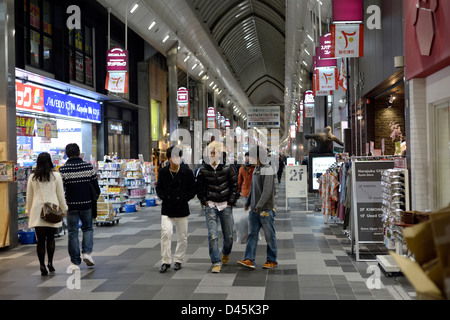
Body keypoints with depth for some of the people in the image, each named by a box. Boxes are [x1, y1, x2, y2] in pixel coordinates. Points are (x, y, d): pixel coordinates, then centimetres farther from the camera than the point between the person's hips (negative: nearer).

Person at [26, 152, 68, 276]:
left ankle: (42, 266, 1)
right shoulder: (56, 176, -2)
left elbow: (29, 196, 9)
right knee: (51, 238, 13)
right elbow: (61, 195, 2)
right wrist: (64, 209, 12)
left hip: (37, 211, 1)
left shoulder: (32, 177, 3)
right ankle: (50, 262, 5)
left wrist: (29, 211, 19)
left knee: (40, 240, 3)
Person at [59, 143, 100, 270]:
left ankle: (75, 262, 10)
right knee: (88, 228, 19)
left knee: (73, 233, 7)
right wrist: (97, 199, 15)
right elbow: (96, 186, 0)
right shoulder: (89, 167, -3)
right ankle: (87, 252, 0)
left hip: (71, 205, -1)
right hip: (87, 204, 1)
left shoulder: (63, 170, -7)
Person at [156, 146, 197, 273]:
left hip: (182, 209, 0)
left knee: (183, 237, 8)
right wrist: (164, 197, -5)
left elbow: (193, 190, 3)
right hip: (167, 209, 0)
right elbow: (159, 188, 12)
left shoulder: (187, 172, -3)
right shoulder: (163, 172, 2)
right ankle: (166, 261, -3)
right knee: (166, 233, -15)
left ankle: (178, 260, 26)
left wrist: (184, 198, -10)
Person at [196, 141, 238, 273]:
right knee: (212, 235, -9)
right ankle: (216, 263, 0)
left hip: (225, 205, 0)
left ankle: (226, 253, 39)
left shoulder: (227, 167, -3)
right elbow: (199, 188, 10)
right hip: (210, 206, 0)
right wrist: (204, 202, 2)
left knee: (228, 235, 8)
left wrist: (231, 202, -1)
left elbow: (235, 185, 2)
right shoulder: (203, 170, 0)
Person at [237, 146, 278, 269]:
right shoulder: (256, 169, 14)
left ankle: (272, 260, 13)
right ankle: (249, 259, 2)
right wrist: (248, 202, 26)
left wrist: (259, 205, -28)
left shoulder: (268, 169, -13)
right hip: (254, 209, 8)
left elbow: (267, 190, -22)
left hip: (266, 209, -8)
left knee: (269, 236, 3)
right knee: (252, 234, 2)